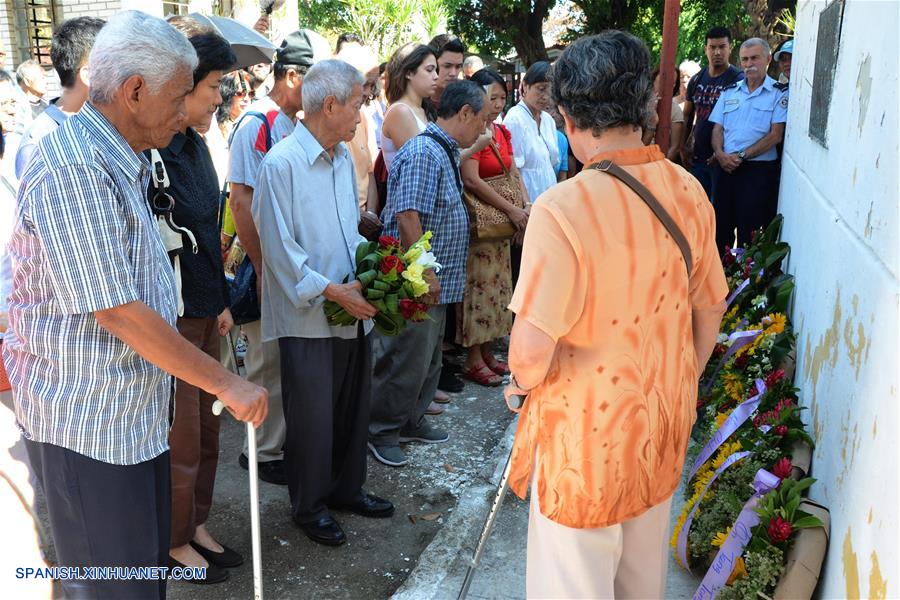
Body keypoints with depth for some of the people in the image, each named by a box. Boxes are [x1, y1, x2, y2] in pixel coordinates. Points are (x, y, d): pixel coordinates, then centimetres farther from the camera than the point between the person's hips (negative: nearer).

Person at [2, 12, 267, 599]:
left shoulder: (120, 163, 12)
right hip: (88, 422, -9)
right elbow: (116, 311, -24)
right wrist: (226, 383, -18)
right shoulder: (73, 167, -20)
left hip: (133, 413, 9)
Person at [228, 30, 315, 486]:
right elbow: (241, 200, -17)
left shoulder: (297, 124, 11)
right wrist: (262, 269, -18)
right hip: (269, 265, -7)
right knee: (270, 360, 3)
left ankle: (286, 440, 31)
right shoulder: (258, 122, -13)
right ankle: (266, 452, 18)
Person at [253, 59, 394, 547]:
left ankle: (346, 488, 38)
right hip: (309, 318, -7)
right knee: (312, 418, 6)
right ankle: (309, 506, 27)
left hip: (355, 310, 7)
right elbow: (279, 249, -16)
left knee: (353, 409, 18)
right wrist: (332, 291, -19)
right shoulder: (281, 164, -15)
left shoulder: (343, 157, 9)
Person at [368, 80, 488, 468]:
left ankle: (411, 422, 33)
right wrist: (425, 274, -24)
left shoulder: (445, 152, 14)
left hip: (437, 283, 11)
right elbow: (408, 218, -26)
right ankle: (379, 432, 15)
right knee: (405, 361, 0)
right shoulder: (423, 153, -19)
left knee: (428, 359, 19)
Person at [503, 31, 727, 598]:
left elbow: (533, 347, -28)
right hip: (664, 422, 6)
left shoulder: (564, 207, -26)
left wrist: (525, 380, -5)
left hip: (589, 428, -6)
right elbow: (710, 308, 5)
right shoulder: (688, 191, -6)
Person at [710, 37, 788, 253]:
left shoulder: (779, 93, -1)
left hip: (758, 170, -4)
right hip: (726, 168, 5)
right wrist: (720, 154, -9)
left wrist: (742, 156, -14)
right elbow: (717, 129, 10)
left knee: (749, 231, -1)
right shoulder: (729, 92, 15)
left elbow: (775, 135, -8)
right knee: (721, 226, 8)